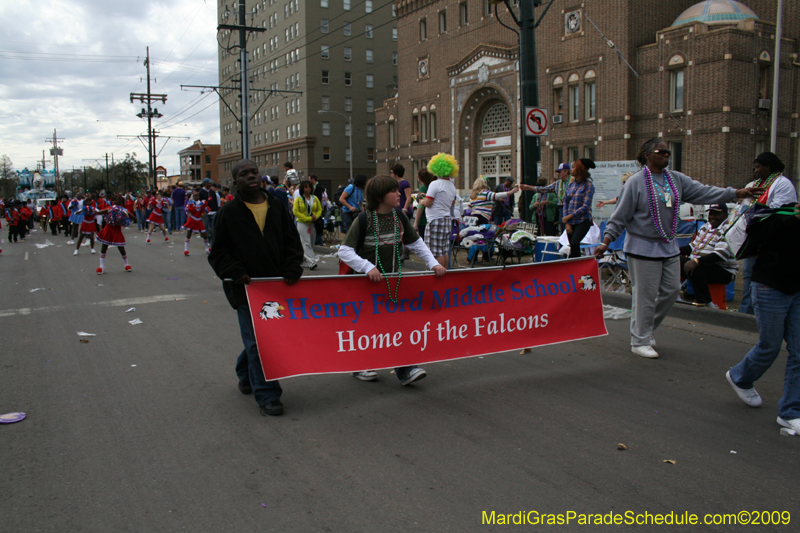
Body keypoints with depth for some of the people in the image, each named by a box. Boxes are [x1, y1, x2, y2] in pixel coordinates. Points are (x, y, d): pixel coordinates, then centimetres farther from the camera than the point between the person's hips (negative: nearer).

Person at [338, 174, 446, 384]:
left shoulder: (399, 216, 3)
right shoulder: (364, 219, -14)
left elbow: (416, 243, 13)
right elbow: (344, 251, -17)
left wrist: (433, 263, 3)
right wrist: (368, 267, -27)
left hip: (394, 280, 4)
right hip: (368, 281, -4)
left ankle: (405, 369, 2)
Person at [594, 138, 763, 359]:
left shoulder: (676, 179, 8)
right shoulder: (636, 182, -10)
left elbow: (703, 192, 5)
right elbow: (621, 215, -10)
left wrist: (736, 193, -3)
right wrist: (606, 241, -16)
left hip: (669, 246, 7)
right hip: (643, 247, -7)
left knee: (671, 290, 11)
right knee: (645, 295, -2)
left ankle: (647, 327, 31)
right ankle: (640, 341, 12)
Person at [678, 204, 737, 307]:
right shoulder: (705, 227, 16)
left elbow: (721, 254, -25)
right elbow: (693, 246, 22)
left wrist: (696, 261, -36)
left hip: (724, 271, -8)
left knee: (695, 269, -35)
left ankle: (707, 304, -26)